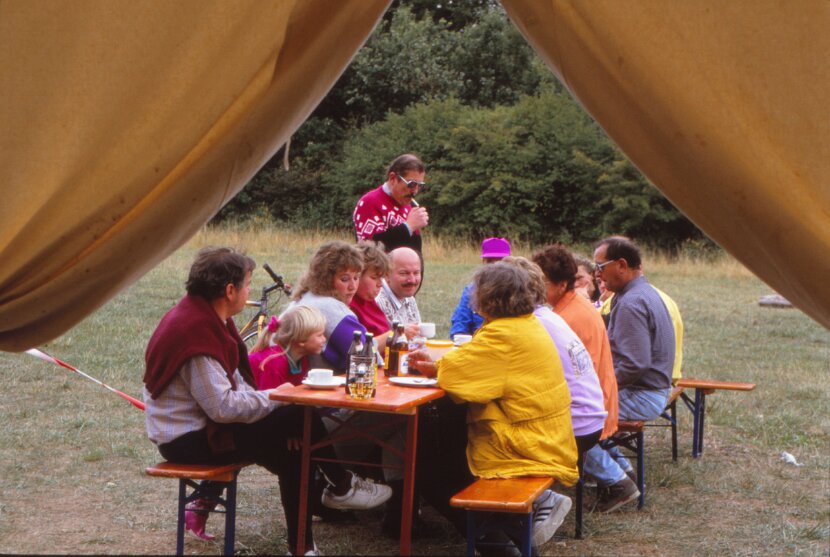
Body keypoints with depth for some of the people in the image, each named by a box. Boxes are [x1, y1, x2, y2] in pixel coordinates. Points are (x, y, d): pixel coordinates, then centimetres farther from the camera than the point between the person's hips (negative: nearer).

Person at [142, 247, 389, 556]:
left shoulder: (203, 316, 5)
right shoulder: (195, 332, -25)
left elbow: (232, 380, 10)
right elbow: (224, 406, -27)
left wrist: (270, 401, -4)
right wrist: (277, 398, -15)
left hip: (201, 422, 10)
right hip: (187, 439, -10)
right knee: (291, 448, -14)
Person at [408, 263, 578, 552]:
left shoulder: (504, 334, -20)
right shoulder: (528, 324, 10)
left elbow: (452, 370, -19)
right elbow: (477, 363, 13)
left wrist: (433, 367, 3)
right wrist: (435, 365, 3)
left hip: (525, 448, -10)